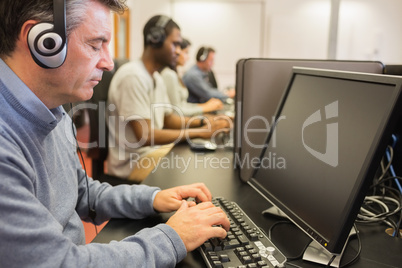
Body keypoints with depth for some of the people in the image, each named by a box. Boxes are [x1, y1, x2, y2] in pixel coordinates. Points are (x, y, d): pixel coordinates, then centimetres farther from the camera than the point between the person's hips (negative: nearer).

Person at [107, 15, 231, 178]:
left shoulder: (156, 78, 11)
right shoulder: (133, 76, -21)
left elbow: (168, 119, 17)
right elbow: (145, 136, -24)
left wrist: (203, 122, 0)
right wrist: (200, 132, -21)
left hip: (153, 151, 9)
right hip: (132, 165, -9)